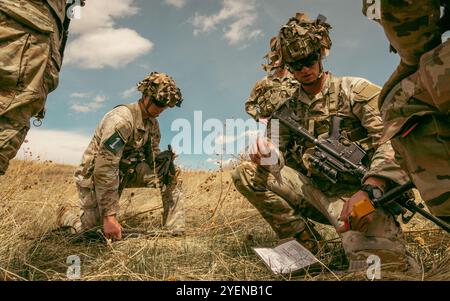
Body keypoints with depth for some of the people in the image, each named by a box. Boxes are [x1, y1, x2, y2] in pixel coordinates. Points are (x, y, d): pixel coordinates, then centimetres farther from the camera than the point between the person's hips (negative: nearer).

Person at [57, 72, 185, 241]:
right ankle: (65, 216, 24)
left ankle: (176, 232, -5)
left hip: (125, 173, 7)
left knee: (171, 172, -10)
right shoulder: (121, 119, -28)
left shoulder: (153, 123, -1)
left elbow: (153, 156, 6)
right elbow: (104, 169, -33)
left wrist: (165, 159, -18)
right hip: (94, 175, -7)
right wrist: (110, 216, -35)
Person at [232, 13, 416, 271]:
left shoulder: (356, 90, -1)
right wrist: (266, 156, -14)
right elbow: (277, 153, 13)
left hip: (354, 192, -5)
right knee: (246, 174, -6)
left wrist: (368, 190, -29)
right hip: (313, 190, 5)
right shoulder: (288, 110, 14)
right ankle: (307, 245, -2)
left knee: (380, 267, -31)